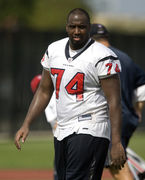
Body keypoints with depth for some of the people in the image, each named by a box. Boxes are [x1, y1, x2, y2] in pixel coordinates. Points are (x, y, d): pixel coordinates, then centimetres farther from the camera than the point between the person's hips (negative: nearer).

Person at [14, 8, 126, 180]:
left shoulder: (103, 57, -10)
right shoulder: (53, 50, 10)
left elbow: (114, 101, -13)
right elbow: (44, 91, 18)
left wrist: (116, 142, -20)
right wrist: (26, 125, 8)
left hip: (90, 131, -7)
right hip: (62, 131, 7)